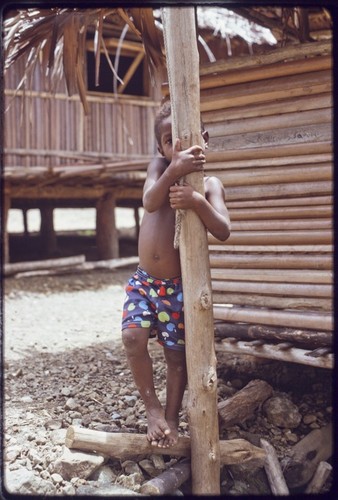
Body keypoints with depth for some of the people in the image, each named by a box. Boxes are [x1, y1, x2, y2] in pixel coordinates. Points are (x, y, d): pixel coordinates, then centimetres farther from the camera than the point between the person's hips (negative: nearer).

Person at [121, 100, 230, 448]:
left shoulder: (209, 184, -3)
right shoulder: (159, 167, 2)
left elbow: (223, 231, -17)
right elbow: (150, 202, -18)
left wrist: (198, 201, -34)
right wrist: (173, 171, -35)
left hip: (179, 286, -2)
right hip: (143, 280, 2)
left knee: (177, 354, 5)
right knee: (132, 338, -16)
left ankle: (171, 417, 25)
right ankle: (152, 406, 4)